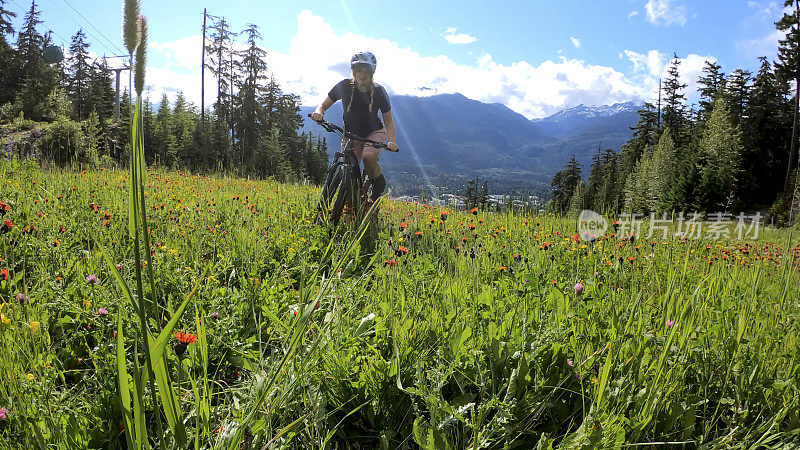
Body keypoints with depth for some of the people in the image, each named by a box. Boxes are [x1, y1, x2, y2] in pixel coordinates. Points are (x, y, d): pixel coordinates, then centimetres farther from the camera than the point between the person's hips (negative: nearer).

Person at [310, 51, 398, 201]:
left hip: (374, 132, -1)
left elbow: (388, 121, -6)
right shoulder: (344, 86, -11)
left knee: (368, 156, -34)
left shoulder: (378, 91, -12)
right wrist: (318, 112, -28)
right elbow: (323, 106, -3)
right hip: (351, 134, 2)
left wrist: (391, 142, -24)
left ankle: (379, 182, -5)